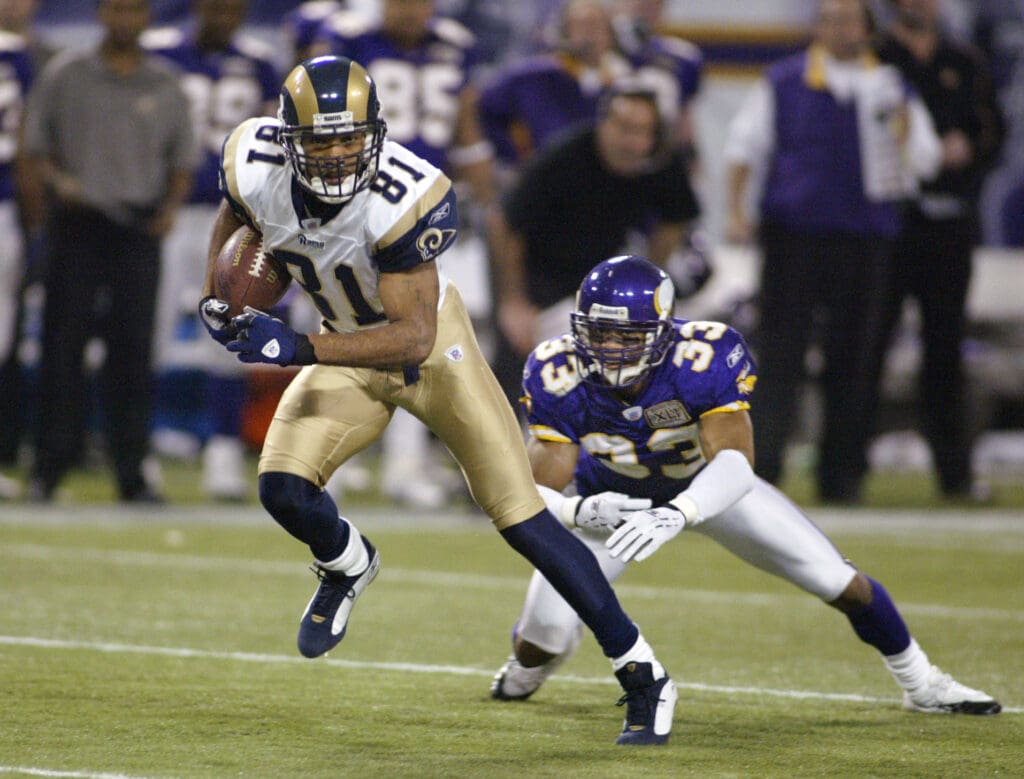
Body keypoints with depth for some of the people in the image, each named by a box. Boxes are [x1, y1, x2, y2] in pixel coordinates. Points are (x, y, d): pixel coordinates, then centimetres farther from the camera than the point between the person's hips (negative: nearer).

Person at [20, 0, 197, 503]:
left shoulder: (164, 85, 11)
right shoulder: (64, 76, 7)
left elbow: (183, 161, 14)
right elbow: (34, 147, 7)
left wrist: (170, 207, -4)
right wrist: (58, 180, -13)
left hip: (139, 227, 1)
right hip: (77, 222, -1)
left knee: (133, 348, -2)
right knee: (62, 344, -4)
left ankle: (131, 471, 2)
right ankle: (49, 466, 2)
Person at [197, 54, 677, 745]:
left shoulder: (403, 198, -35)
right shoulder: (256, 166, -20)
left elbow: (412, 337, -34)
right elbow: (234, 217, 8)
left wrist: (298, 348, -42)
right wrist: (217, 299, -1)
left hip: (432, 345, -4)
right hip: (348, 351, 4)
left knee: (521, 517, -9)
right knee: (283, 488, -16)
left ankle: (642, 675, 0)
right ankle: (348, 565, 22)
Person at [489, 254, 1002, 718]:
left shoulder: (702, 360, -36)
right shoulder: (560, 378, -30)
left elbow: (735, 462, -46)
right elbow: (539, 491, -29)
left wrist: (675, 515, -65)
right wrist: (577, 512, -52)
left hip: (707, 485, -1)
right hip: (612, 497, 1)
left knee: (836, 581, -8)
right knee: (546, 633, -13)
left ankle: (919, 683, 19)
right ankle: (527, 667, 28)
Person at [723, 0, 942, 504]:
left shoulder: (891, 88, 11)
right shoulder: (784, 82, 7)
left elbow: (924, 160, 8)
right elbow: (745, 144, 9)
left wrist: (900, 126, -12)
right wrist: (737, 211, -1)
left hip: (867, 235, 2)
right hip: (793, 231, -2)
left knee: (854, 359, 3)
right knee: (779, 352, -7)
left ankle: (841, 475, 9)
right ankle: (762, 462, -6)